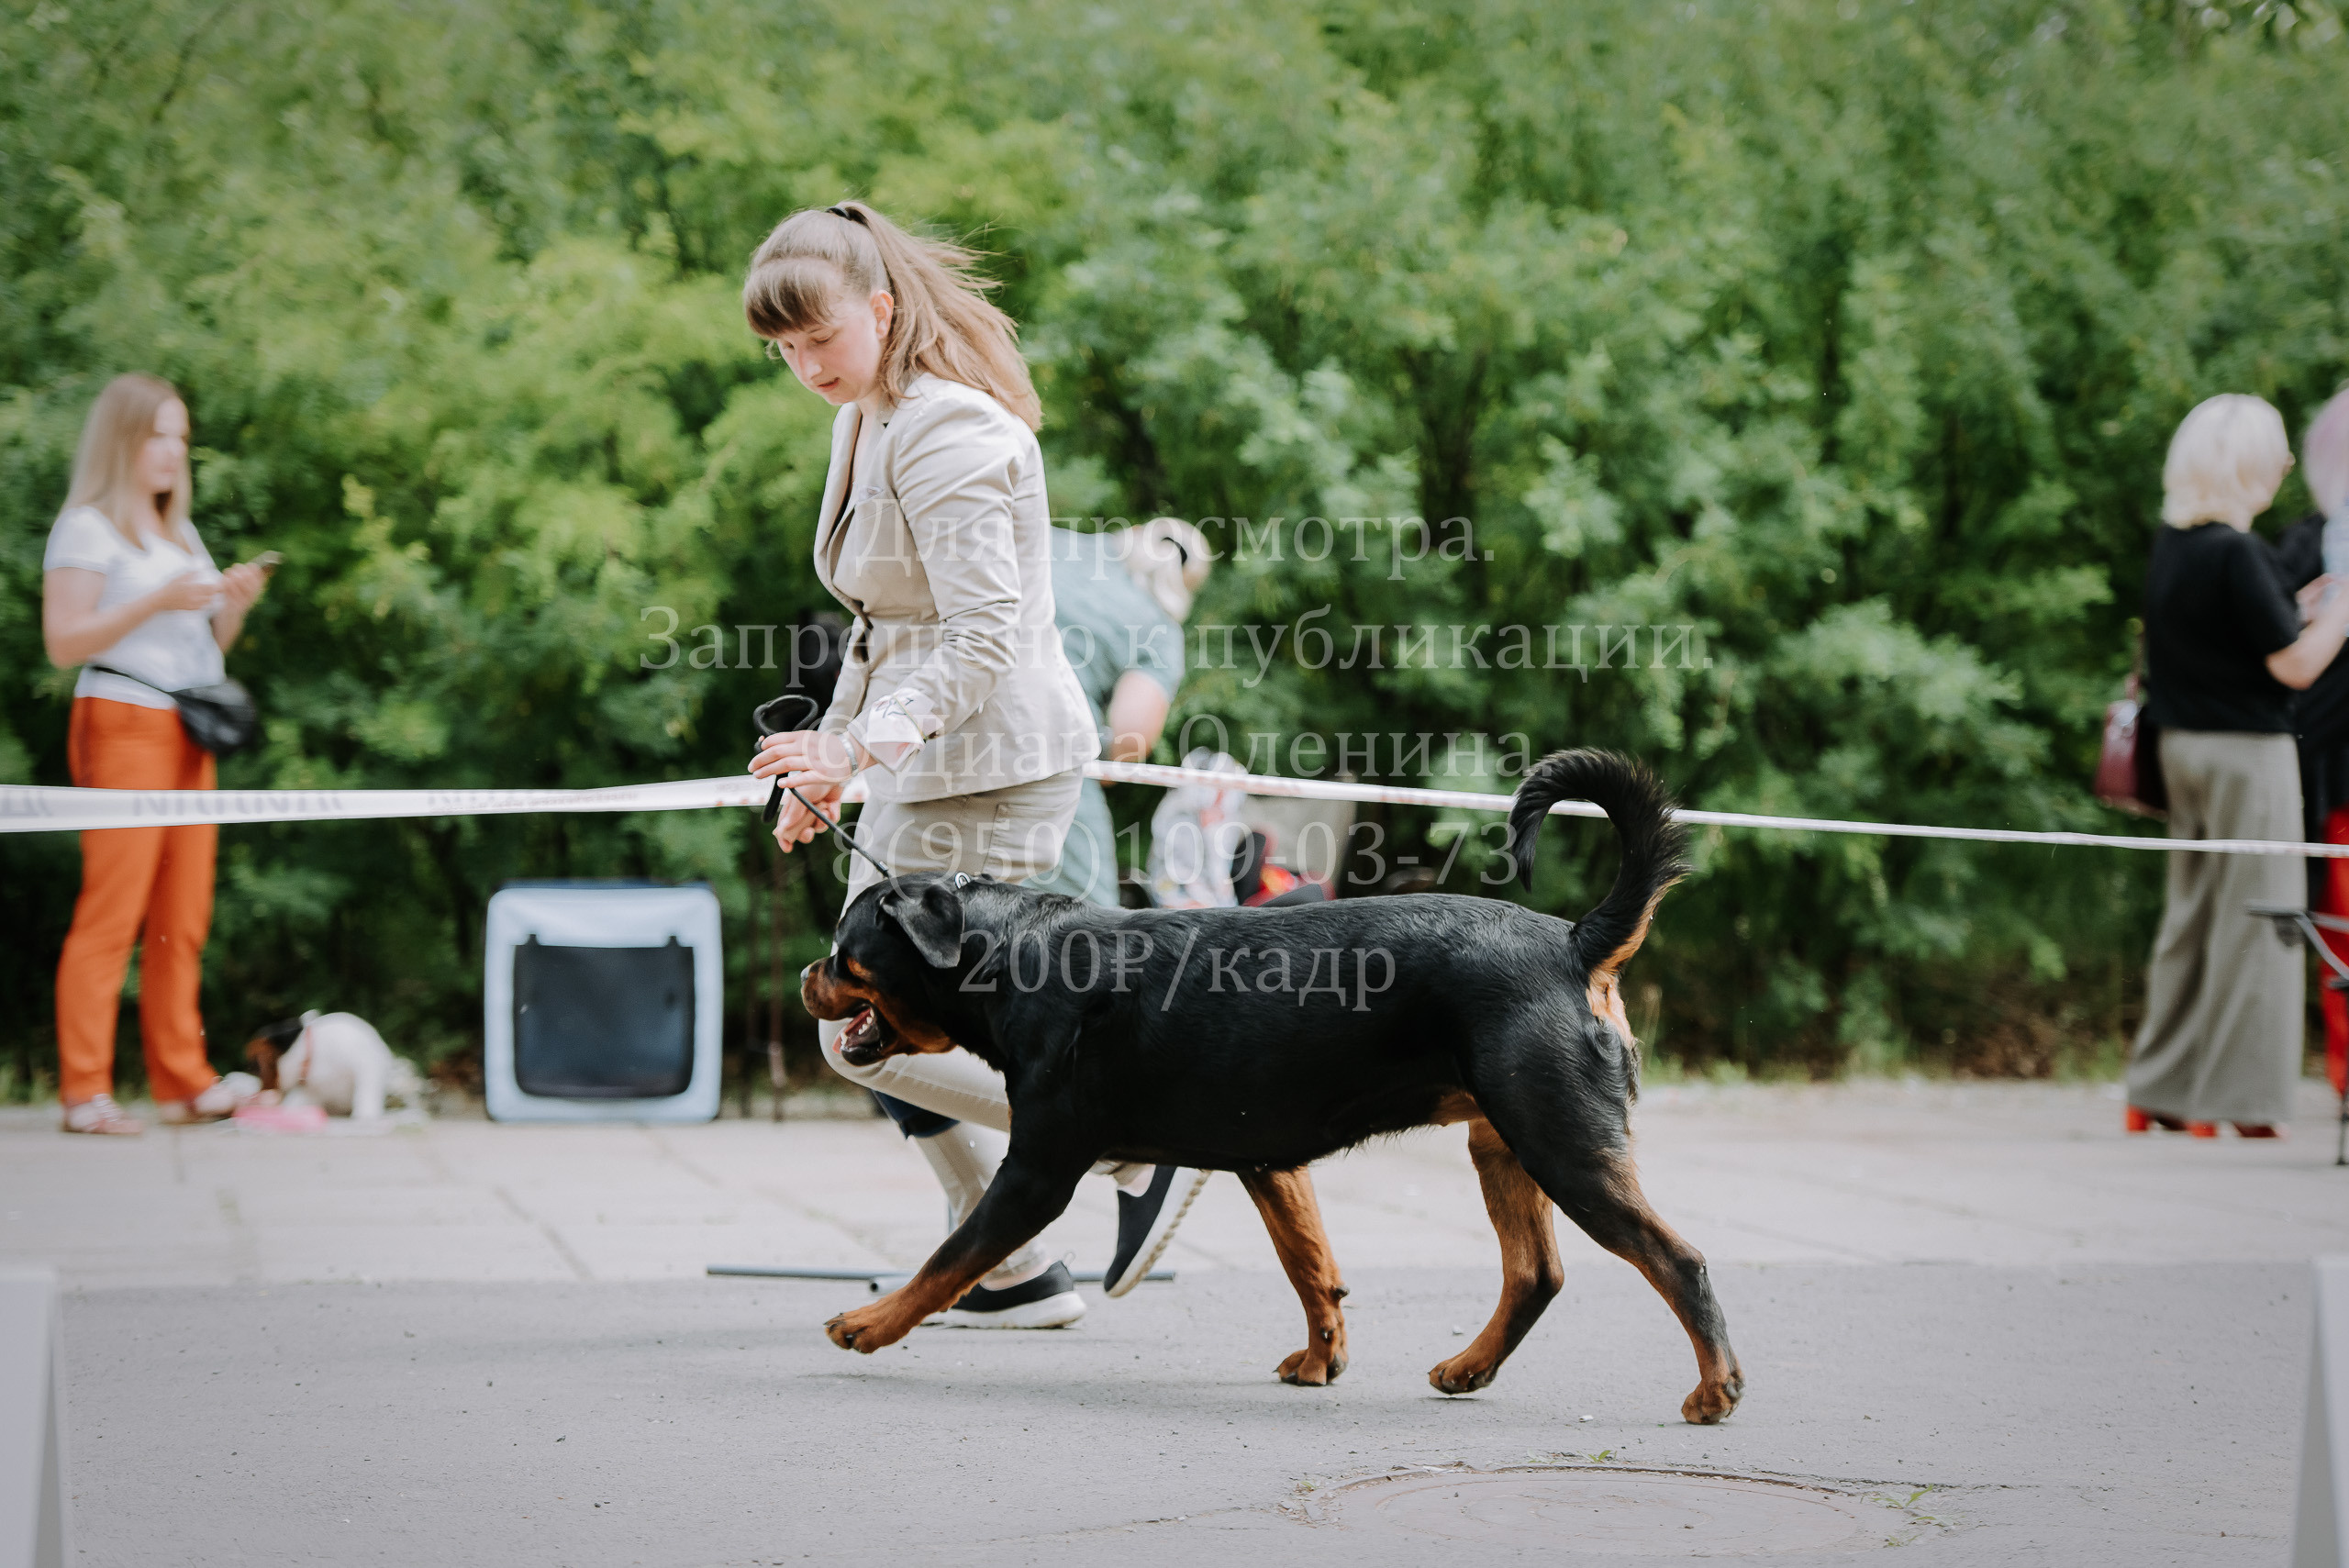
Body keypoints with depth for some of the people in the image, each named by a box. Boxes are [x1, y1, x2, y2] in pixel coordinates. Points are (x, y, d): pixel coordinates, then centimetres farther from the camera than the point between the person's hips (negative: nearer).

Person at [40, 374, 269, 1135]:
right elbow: (63, 642, -10)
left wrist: (235, 602, 5)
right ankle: (86, 1092, -12)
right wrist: (157, 602, -18)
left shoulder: (180, 532, 22)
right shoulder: (87, 528, -1)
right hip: (122, 723, -7)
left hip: (187, 731, 8)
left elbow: (212, 643, 25)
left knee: (183, 916, 3)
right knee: (112, 910, -11)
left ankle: (182, 1080, 5)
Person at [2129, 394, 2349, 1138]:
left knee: (2192, 918, 14)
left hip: (2185, 744, 8)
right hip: (2247, 752, -8)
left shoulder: (2169, 546, 7)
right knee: (2253, 921, 0)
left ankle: (2160, 1092, 17)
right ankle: (2233, 1099, 2)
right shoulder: (2237, 555, -19)